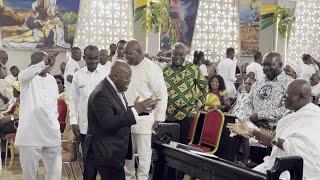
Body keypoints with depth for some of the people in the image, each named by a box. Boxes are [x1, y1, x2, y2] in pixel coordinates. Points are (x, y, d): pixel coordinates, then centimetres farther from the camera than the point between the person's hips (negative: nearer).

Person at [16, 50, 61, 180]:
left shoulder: (52, 80, 12)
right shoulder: (27, 77, -4)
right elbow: (24, 75, -31)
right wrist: (43, 63, -42)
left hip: (51, 133, 5)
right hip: (30, 133, -5)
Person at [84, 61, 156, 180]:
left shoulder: (116, 89, 10)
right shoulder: (101, 94, -20)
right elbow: (108, 123, -27)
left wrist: (136, 108, 0)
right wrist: (135, 110, -26)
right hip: (106, 153, -9)